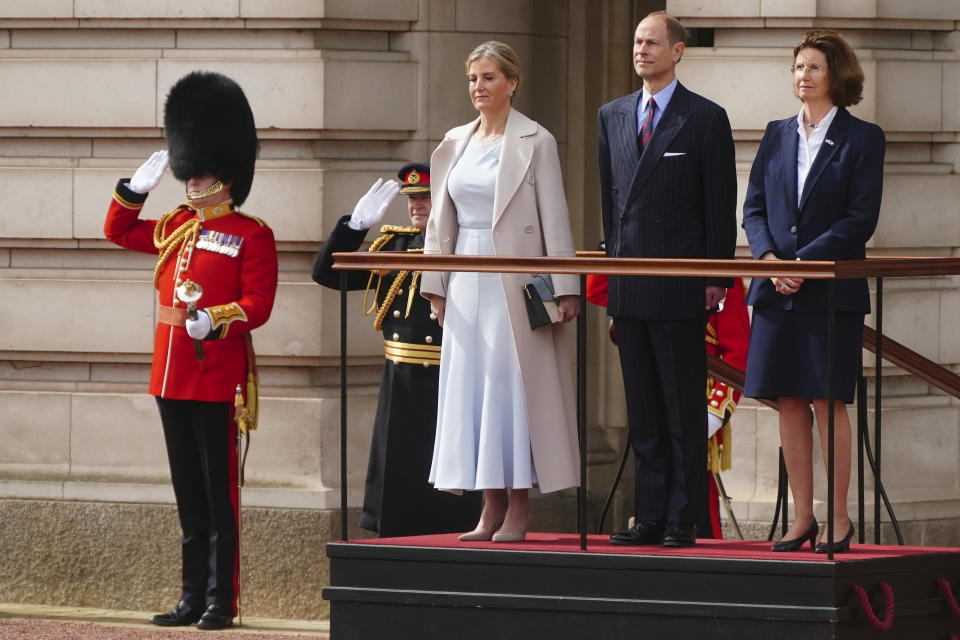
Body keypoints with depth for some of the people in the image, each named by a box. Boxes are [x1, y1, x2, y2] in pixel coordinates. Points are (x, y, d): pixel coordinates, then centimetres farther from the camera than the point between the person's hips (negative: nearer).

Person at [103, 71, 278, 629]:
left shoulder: (252, 235, -4)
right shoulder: (176, 229, 15)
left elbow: (258, 304, -12)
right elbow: (118, 230, 30)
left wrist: (216, 320, -28)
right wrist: (137, 188, 14)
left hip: (217, 378, -7)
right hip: (172, 377, 7)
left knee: (218, 494, -4)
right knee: (188, 496, 10)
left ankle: (221, 601, -1)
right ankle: (193, 598, 13)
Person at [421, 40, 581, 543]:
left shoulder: (535, 142, -3)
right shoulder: (456, 143, 12)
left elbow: (554, 218, -6)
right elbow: (442, 220, 16)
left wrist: (564, 288, -11)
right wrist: (435, 285, 11)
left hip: (514, 279, -6)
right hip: (467, 279, 6)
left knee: (513, 383, -5)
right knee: (469, 384, 3)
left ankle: (518, 508, -1)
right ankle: (491, 507, 8)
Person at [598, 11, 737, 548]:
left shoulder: (706, 119, -2)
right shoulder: (612, 117, 14)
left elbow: (721, 205, -3)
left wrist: (716, 279, -7)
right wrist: (613, 263, 13)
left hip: (681, 287, -5)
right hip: (629, 285, 5)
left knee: (685, 410, -2)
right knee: (644, 412, 7)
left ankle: (684, 519, 0)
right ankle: (651, 516, 11)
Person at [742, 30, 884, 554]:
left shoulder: (862, 139, 0)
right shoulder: (777, 135, 13)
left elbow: (861, 219, -7)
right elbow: (753, 207, 11)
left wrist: (805, 261, -16)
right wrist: (768, 257, -8)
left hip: (832, 289, -4)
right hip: (777, 290, 4)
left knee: (829, 402, -5)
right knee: (789, 403, 4)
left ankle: (839, 520, 0)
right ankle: (801, 518, 9)